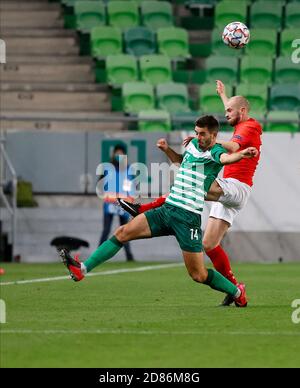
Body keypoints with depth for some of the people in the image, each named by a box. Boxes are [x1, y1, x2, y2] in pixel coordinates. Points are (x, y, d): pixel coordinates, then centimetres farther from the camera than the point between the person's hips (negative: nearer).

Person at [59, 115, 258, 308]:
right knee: (123, 232, -3)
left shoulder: (215, 152, -8)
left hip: (188, 217, -7)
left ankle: (237, 291, 20)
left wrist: (242, 154, -55)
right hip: (167, 210, 7)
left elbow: (226, 158, -35)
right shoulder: (193, 145, 15)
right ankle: (82, 269, -3)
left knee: (198, 275, -4)